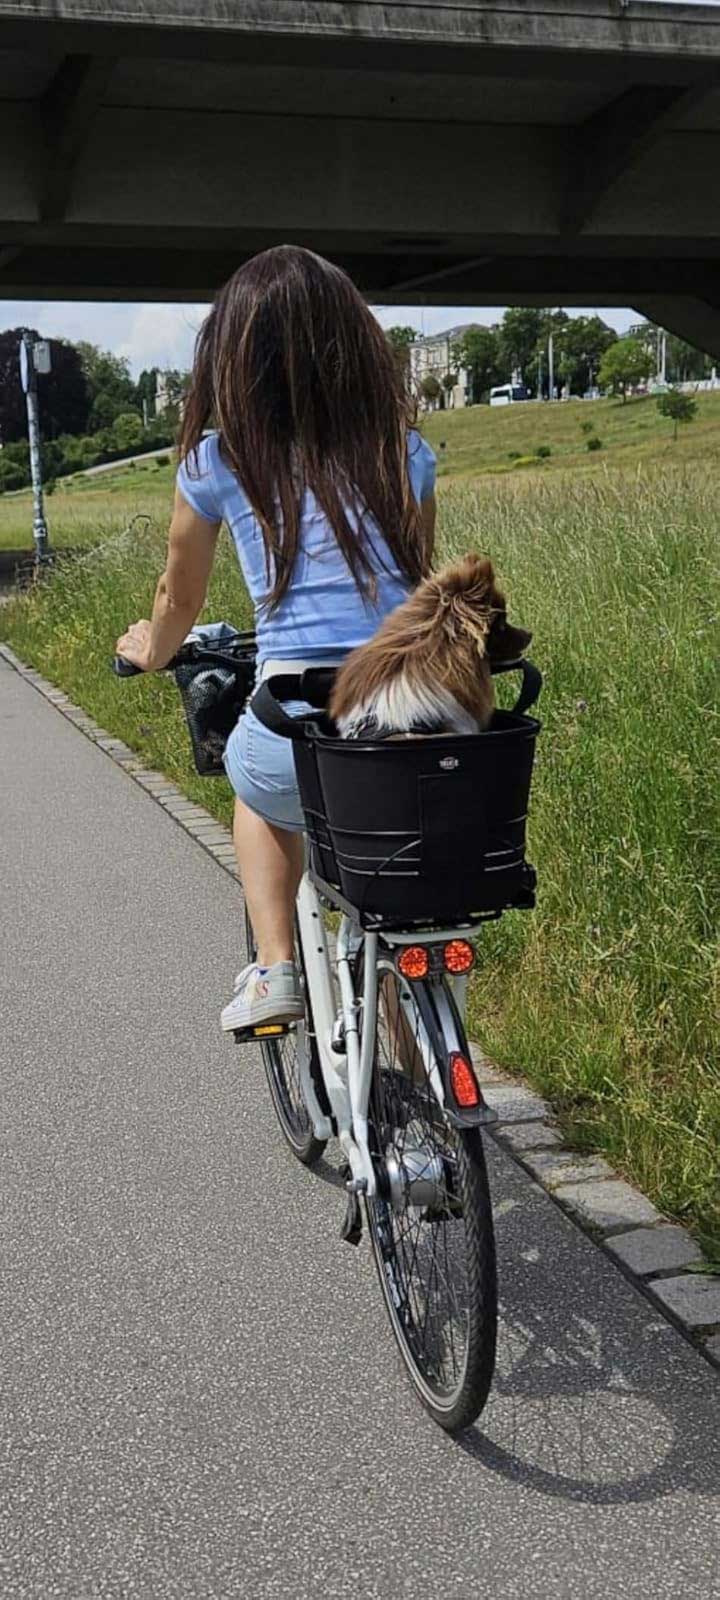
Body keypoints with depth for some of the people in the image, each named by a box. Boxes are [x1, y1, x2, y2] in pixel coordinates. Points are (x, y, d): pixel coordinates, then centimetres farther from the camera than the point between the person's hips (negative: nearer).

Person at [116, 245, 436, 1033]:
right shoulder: (403, 452, 11)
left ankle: (273, 968, 19)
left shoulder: (218, 462, 5)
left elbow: (178, 601, 22)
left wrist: (151, 650, 44)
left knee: (258, 789, 34)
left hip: (296, 737, -2)